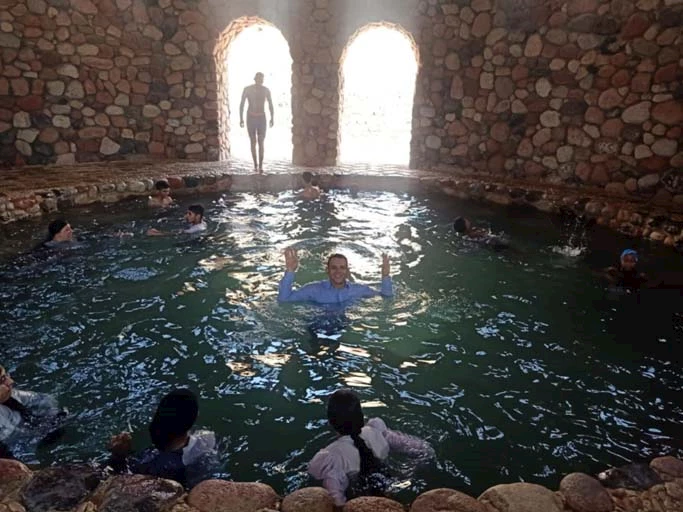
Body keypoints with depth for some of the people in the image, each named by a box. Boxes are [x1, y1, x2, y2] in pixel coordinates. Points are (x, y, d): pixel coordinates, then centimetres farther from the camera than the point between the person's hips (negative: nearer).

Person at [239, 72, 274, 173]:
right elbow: (242, 105, 0)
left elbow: (270, 105, 8)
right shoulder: (247, 89, -4)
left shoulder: (266, 90, 0)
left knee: (261, 143, -9)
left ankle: (260, 165, -10)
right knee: (253, 142, 4)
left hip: (262, 118, 0)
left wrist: (272, 118, 1)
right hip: (250, 118, 0)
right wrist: (241, 119, -5)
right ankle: (255, 164, 15)